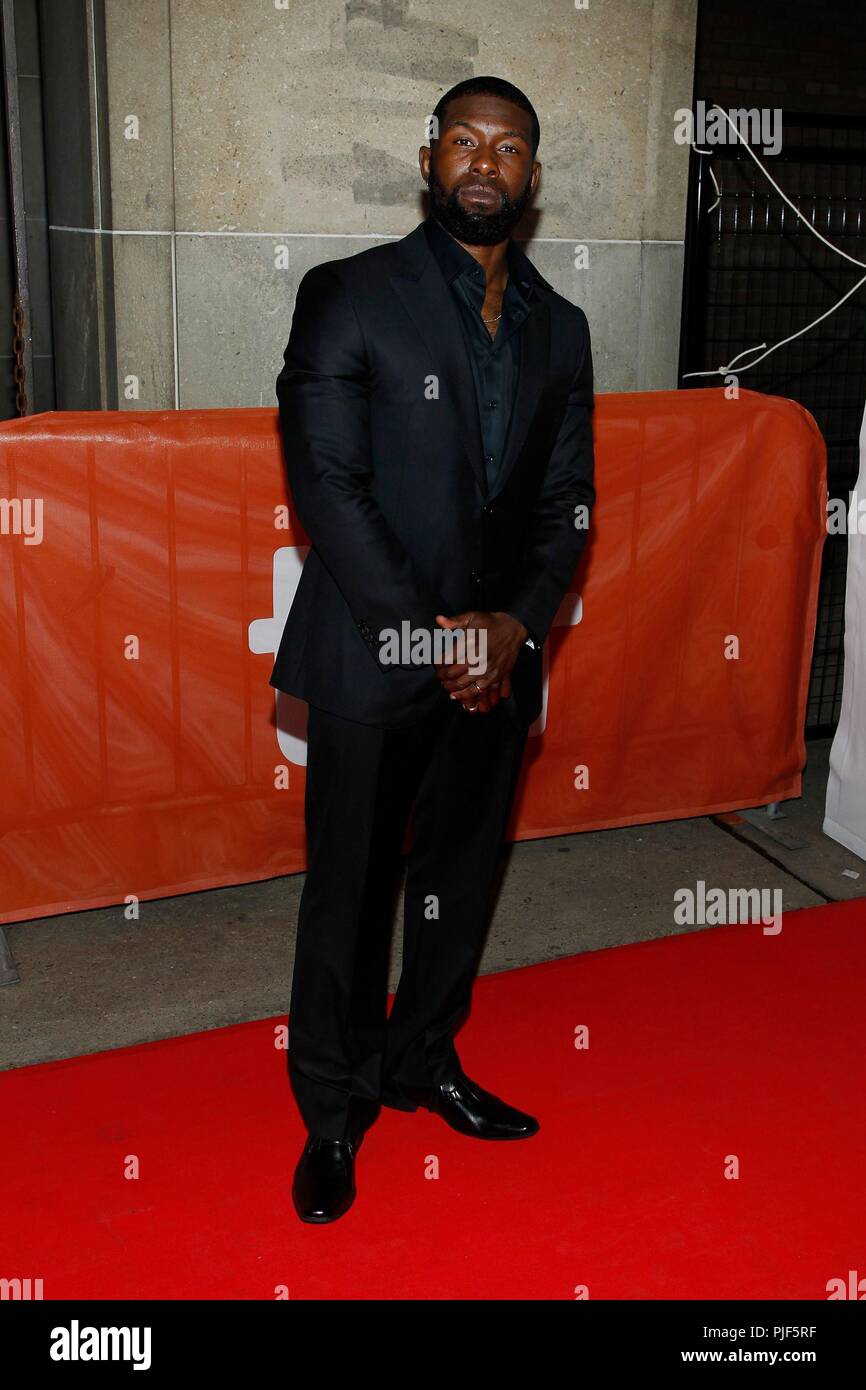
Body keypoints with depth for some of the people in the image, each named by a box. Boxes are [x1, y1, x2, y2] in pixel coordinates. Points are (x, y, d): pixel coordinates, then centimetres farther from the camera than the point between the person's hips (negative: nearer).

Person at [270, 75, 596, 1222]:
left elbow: (567, 504, 9)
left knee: (462, 880, 15)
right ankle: (335, 1113, 26)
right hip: (373, 658, -4)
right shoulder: (349, 297, -4)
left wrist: (515, 623, -7)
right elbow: (324, 485, -11)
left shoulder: (559, 328, 10)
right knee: (350, 892, 6)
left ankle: (425, 1063, 37)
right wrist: (427, 634, -15)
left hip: (497, 659, 4)